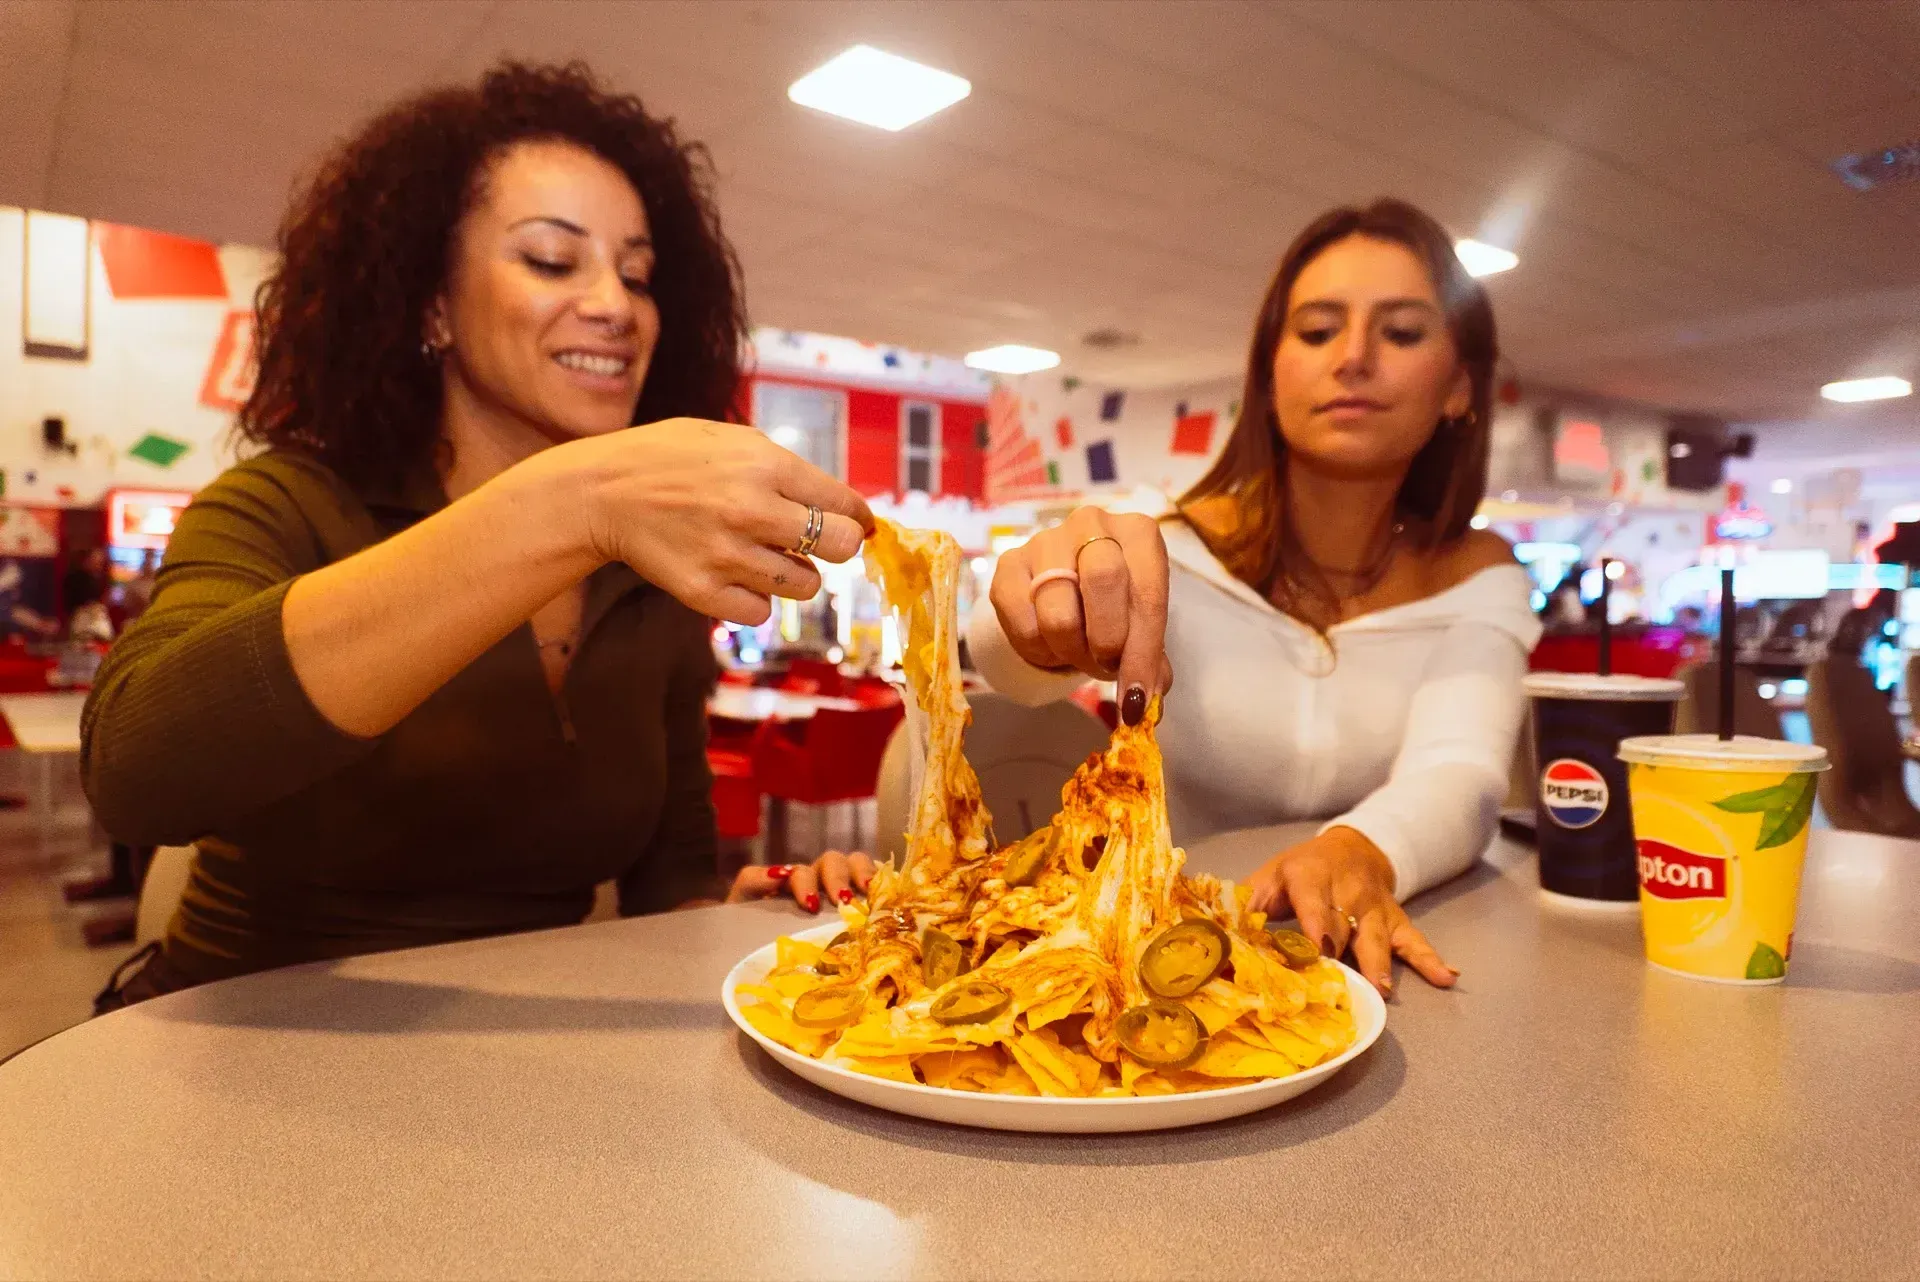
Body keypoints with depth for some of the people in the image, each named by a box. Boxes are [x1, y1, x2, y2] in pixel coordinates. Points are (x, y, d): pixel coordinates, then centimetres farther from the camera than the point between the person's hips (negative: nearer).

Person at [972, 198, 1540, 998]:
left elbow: (1460, 777, -17)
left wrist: (1362, 854, -39)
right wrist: (1058, 600, -50)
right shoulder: (1167, 551, -6)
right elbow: (1008, 659, -26)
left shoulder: (1475, 581, 1)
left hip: (1362, 962, 0)